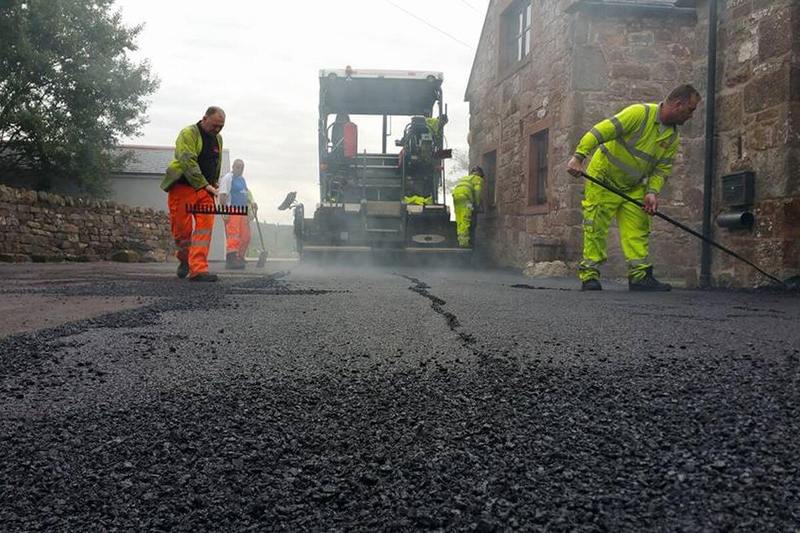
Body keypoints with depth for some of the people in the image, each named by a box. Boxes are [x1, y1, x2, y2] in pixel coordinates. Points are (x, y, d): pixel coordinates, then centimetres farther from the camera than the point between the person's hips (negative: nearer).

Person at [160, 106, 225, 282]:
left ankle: (198, 269, -13)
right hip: (182, 188, -5)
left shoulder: (218, 139, 15)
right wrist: (205, 185, -24)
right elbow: (188, 162, -20)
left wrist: (213, 187, 22)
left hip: (205, 190, 5)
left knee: (205, 227, -10)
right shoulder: (188, 133, -9)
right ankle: (184, 259, 27)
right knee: (182, 228, 0)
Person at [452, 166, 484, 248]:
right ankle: (464, 241, -18)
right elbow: (477, 190, -1)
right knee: (465, 220, -11)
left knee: (459, 221, 7)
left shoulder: (464, 178, 37)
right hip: (465, 195, -6)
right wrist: (477, 203, 3)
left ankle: (461, 240, 6)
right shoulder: (478, 179, 17)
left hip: (455, 195, 6)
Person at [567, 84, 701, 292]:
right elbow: (601, 131, -25)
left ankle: (640, 276, 6)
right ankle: (589, 275, -1)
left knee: (638, 230, 2)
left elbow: (662, 169, 5)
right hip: (603, 180, -7)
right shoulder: (640, 113, -20)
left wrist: (652, 192, -14)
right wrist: (578, 156, -34)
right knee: (596, 228, -7)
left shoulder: (673, 139, 3)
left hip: (633, 188, 7)